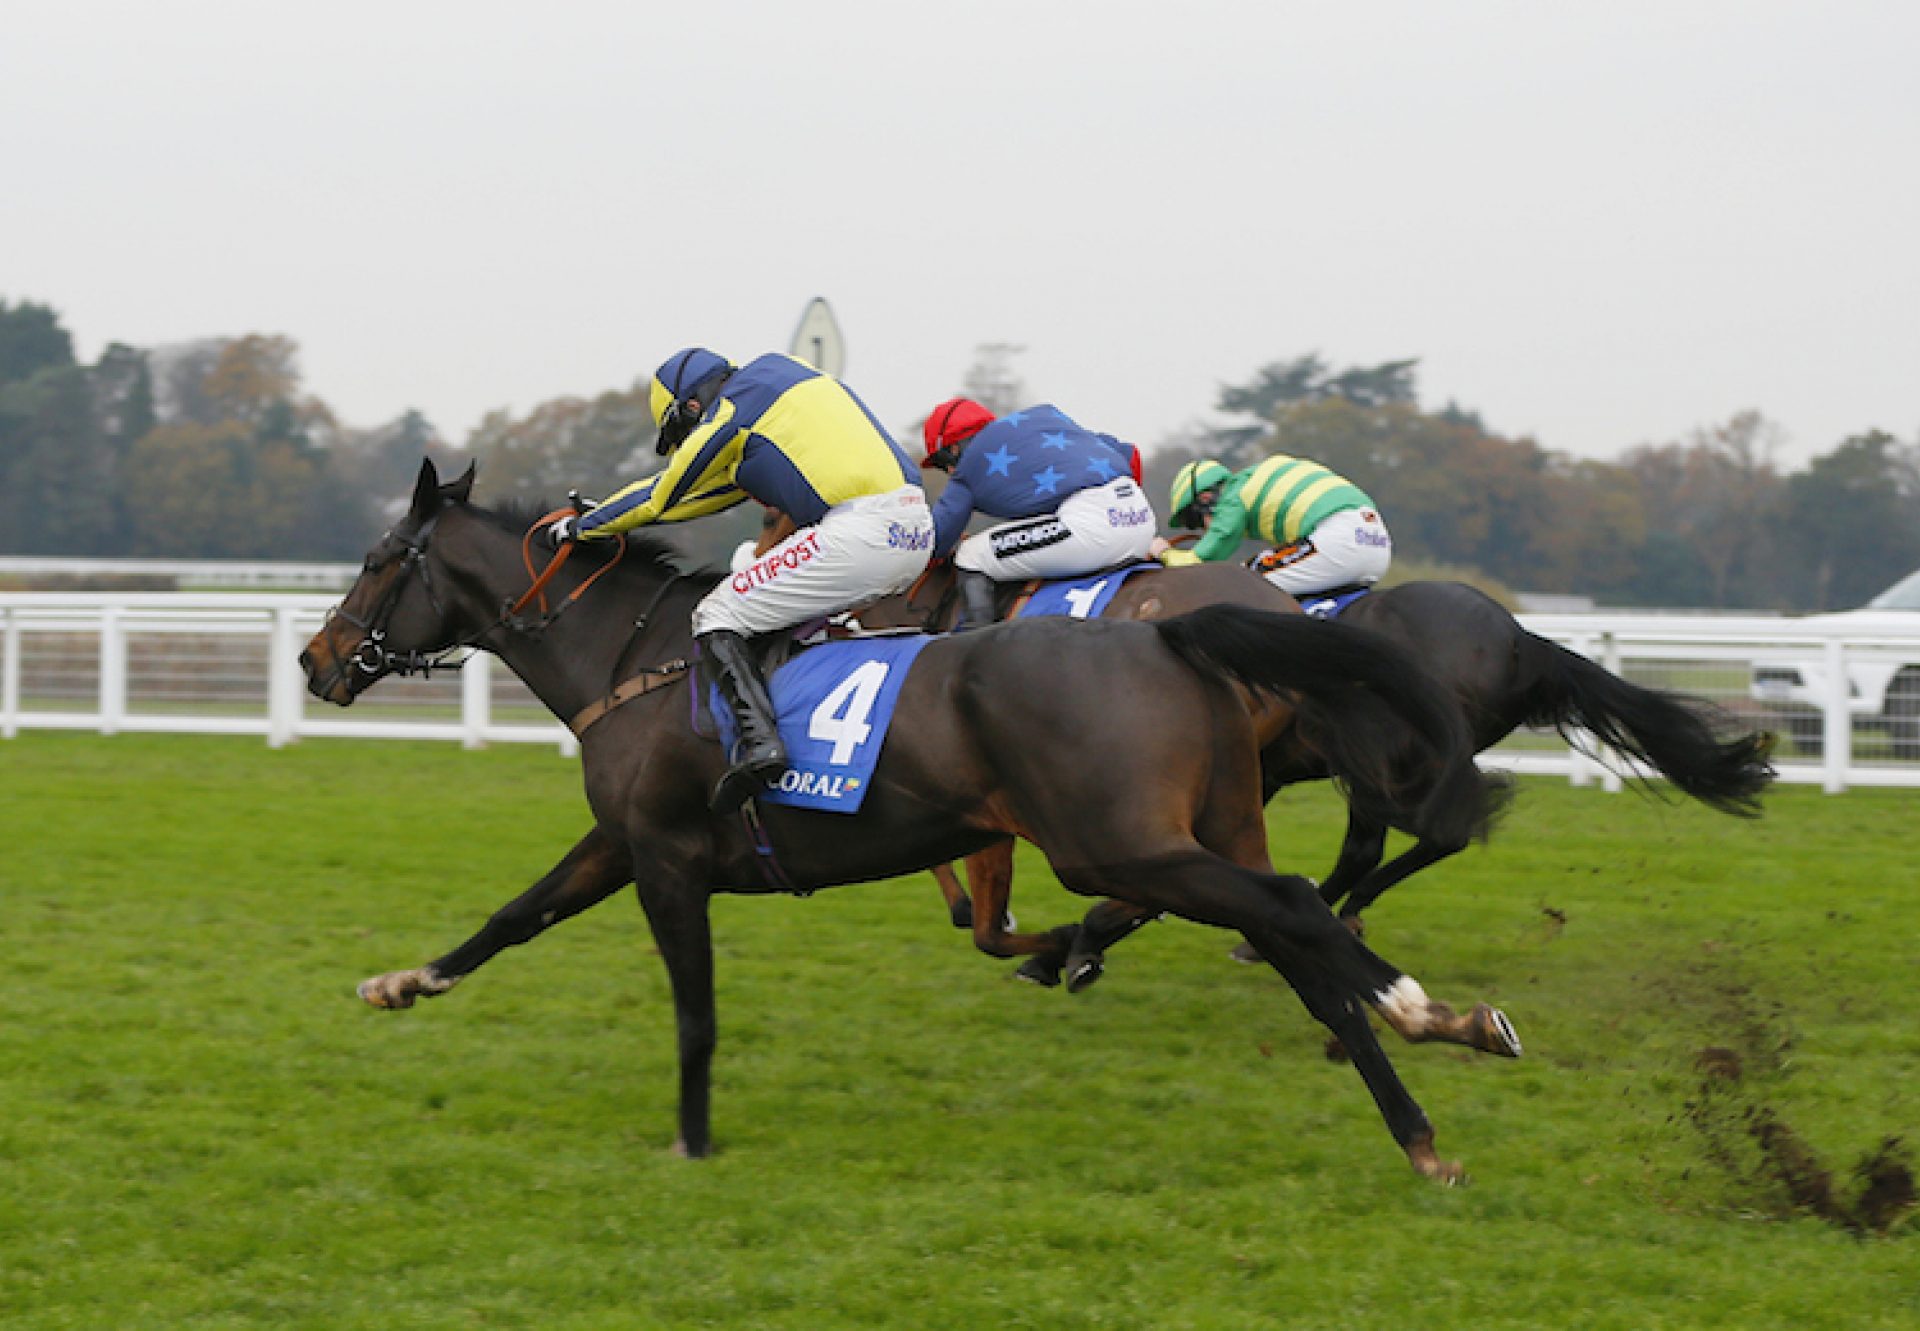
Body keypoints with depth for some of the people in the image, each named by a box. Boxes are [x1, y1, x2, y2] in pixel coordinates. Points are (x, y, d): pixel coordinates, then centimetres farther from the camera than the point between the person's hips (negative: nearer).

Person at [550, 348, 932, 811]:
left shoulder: (729, 414, 4)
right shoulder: (775, 372, 28)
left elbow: (659, 497, 13)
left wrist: (578, 527, 28)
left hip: (858, 530, -9)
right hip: (919, 530, 9)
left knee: (717, 617, -3)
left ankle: (759, 740, -21)